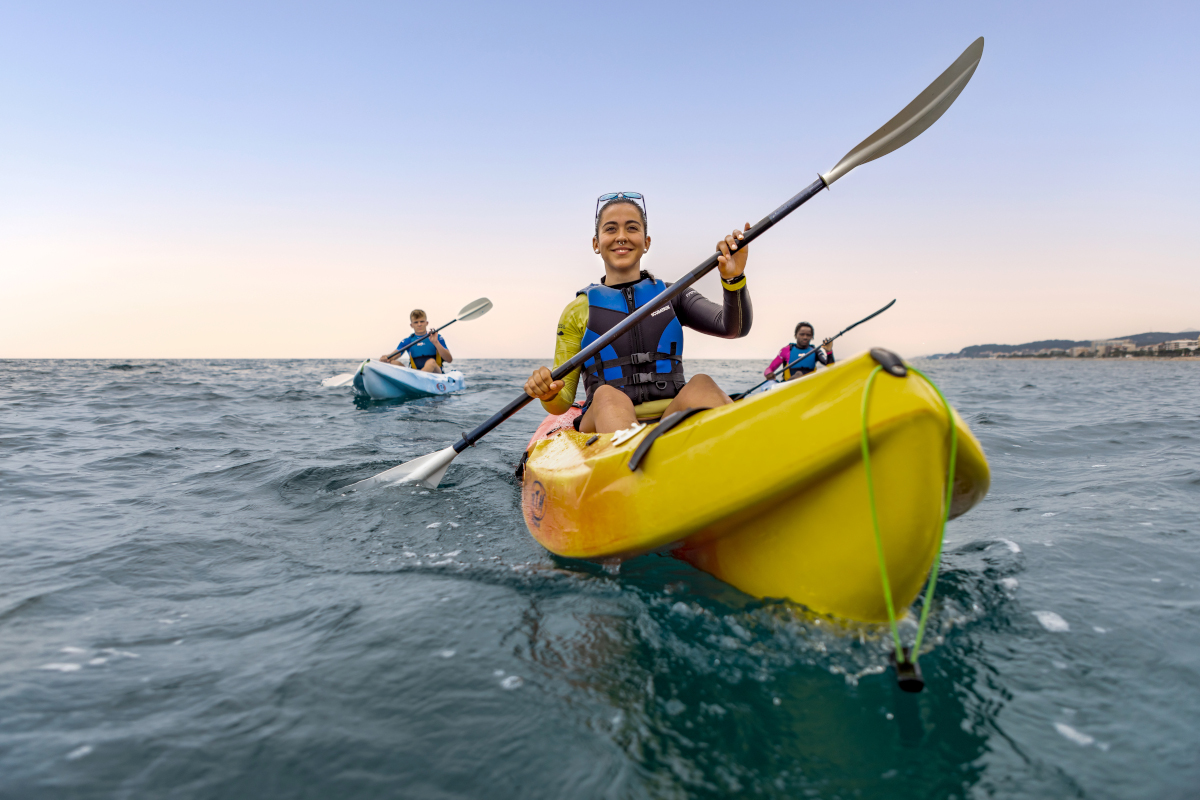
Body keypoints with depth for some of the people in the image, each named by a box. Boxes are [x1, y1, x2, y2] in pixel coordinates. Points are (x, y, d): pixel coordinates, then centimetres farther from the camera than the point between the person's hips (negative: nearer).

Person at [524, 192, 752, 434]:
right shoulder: (578, 311, 12)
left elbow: (733, 328, 0)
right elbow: (562, 403, 8)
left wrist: (734, 278, -19)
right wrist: (548, 395, -15)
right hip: (607, 426, -1)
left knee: (701, 385, -28)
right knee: (607, 396, -33)